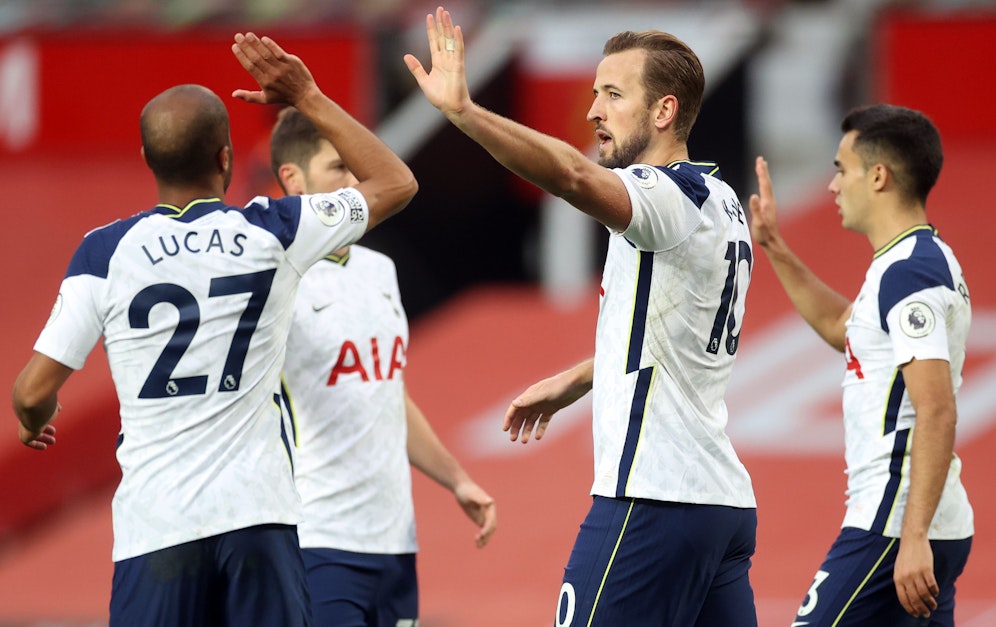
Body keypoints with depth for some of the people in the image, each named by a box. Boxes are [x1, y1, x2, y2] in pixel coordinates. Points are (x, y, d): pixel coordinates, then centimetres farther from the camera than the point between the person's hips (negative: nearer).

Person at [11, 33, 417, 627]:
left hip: (156, 526, -1)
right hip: (258, 513, 1)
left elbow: (34, 394, -1)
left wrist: (34, 421, 23)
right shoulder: (273, 233, 2)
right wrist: (308, 98, 20)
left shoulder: (105, 251, -1)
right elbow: (396, 183, 17)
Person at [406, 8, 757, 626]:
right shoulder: (719, 202, 17)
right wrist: (574, 380, 40)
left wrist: (462, 111, -41)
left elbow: (575, 176, -33)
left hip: (653, 503, -10)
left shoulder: (673, 196, -12)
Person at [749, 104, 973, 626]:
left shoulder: (908, 272, -15)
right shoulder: (923, 261, 16)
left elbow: (936, 412, -23)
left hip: (896, 524, -10)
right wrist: (775, 250, 34)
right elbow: (842, 328, 37)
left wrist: (913, 537, -28)